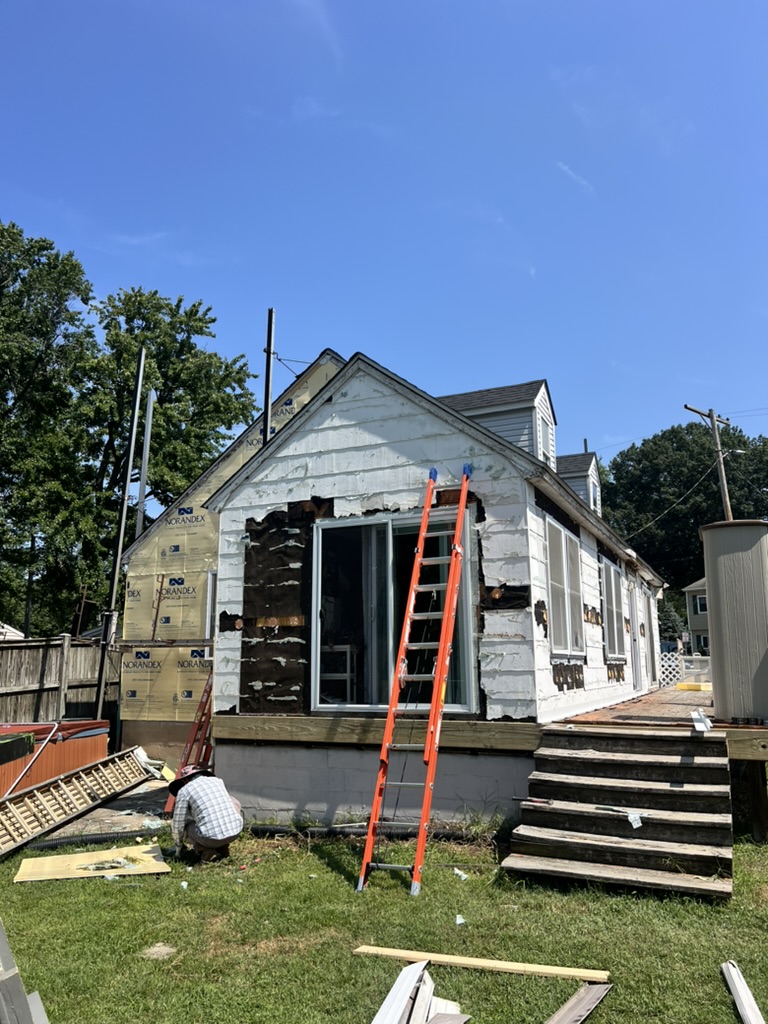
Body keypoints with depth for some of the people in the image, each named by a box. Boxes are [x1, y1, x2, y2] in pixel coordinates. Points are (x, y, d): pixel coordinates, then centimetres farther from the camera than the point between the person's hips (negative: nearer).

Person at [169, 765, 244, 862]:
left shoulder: (184, 790, 5)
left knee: (175, 824, 22)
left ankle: (207, 851, 4)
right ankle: (222, 847, 22)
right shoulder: (218, 781, 19)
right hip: (236, 831, 4)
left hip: (211, 836, -4)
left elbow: (178, 824, 10)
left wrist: (179, 846, 30)